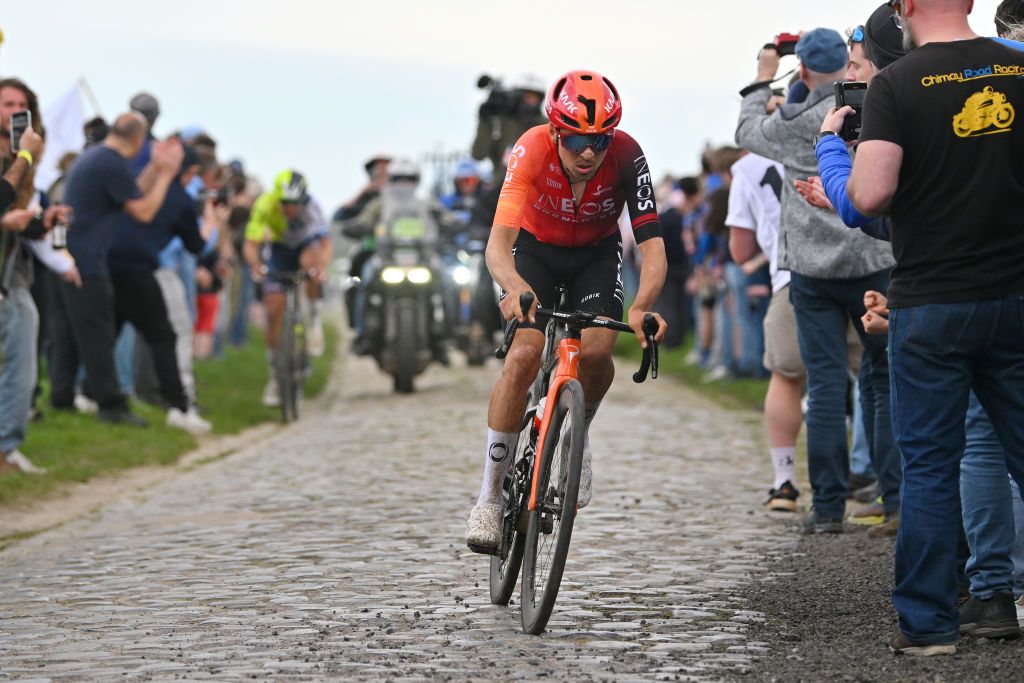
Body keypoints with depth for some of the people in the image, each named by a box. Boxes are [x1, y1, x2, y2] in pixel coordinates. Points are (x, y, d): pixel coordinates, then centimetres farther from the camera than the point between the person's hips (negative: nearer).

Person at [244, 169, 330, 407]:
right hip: (280, 250, 1)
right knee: (274, 311, -8)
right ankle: (275, 376, 6)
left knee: (310, 261, -38)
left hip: (307, 244, -1)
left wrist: (322, 266, -59)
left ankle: (314, 316, -13)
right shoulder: (265, 206, -30)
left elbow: (325, 244, -39)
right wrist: (255, 265, -54)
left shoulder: (311, 207, -32)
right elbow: (250, 245, -33)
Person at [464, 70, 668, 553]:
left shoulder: (626, 157, -29)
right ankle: (489, 497, -12)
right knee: (523, 357, -22)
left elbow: (652, 245, -34)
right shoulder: (532, 151, -32)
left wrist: (642, 308, -53)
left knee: (596, 352, -24)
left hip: (597, 254, 1)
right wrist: (515, 289, -62)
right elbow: (498, 241, -41)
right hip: (536, 247, -1)